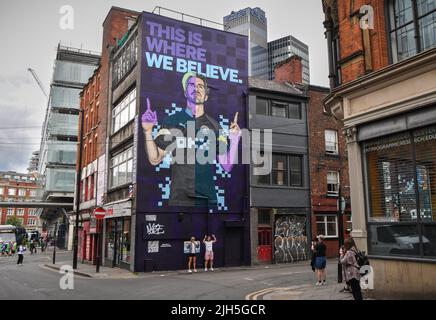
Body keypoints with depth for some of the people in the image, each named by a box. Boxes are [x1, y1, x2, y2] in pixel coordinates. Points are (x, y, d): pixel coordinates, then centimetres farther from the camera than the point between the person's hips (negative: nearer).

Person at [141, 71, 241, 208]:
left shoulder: (214, 126, 9)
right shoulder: (172, 121, 6)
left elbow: (227, 166, 7)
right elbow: (155, 159, 2)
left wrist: (235, 140, -6)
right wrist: (148, 131, -10)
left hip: (208, 198, 2)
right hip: (179, 198, -1)